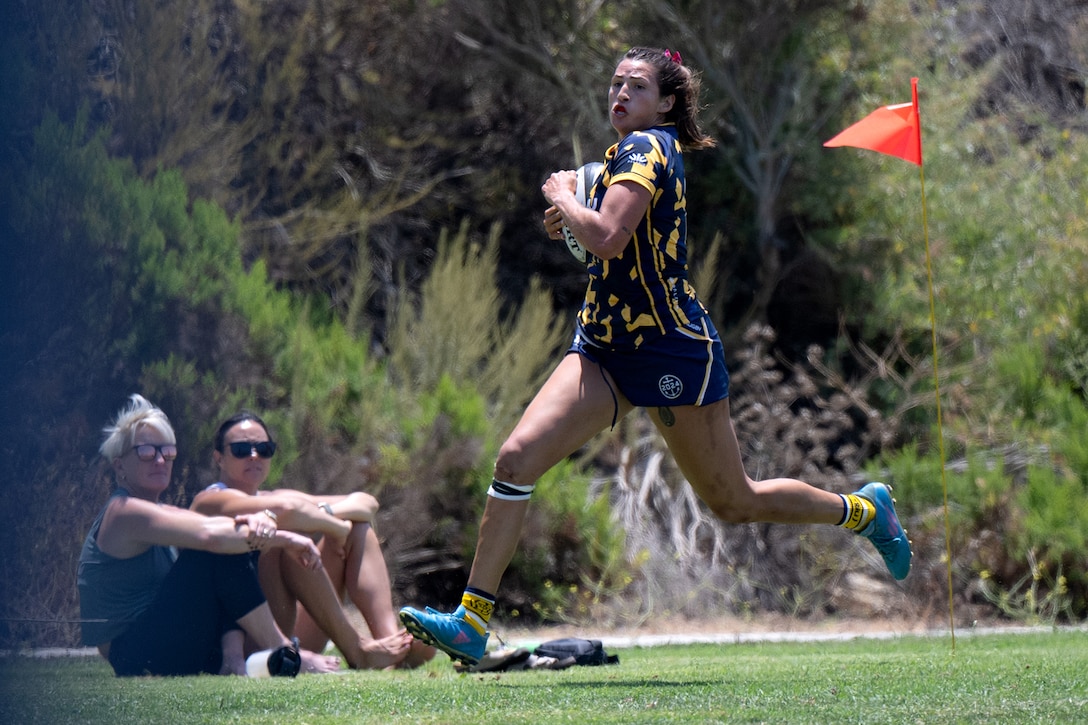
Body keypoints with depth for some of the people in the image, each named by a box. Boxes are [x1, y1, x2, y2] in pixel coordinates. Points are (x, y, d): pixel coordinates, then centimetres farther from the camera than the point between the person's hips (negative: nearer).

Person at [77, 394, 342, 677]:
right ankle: (283, 655, -18)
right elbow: (210, 534, -26)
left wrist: (259, 520, -20)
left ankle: (232, 660, -12)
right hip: (137, 660, -10)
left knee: (230, 543, 5)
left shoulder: (160, 514, 17)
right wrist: (284, 540, -19)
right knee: (220, 551, -19)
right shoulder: (124, 513, -13)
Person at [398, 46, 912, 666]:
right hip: (606, 347, 8)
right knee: (518, 456, -12)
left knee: (735, 503, 6)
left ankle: (863, 509, 32)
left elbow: (607, 238, -30)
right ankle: (471, 621, -13)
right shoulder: (628, 153, 12)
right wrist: (573, 220, 12)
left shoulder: (647, 146, -15)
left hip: (673, 354, -8)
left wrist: (563, 197, -12)